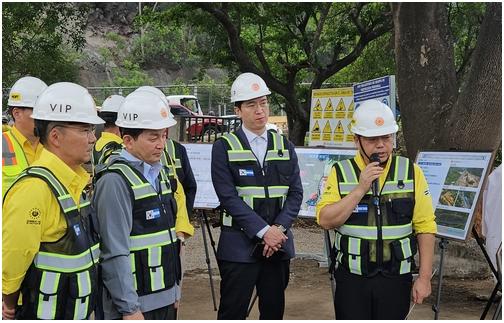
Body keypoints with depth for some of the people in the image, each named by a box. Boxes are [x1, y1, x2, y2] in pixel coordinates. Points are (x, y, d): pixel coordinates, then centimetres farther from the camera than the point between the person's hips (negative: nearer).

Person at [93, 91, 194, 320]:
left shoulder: (160, 173, 10)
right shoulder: (115, 181, -16)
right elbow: (115, 253, -19)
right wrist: (129, 309, -19)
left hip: (165, 299, 8)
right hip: (135, 305, -8)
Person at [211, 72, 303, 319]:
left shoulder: (284, 146, 10)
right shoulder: (224, 147, -3)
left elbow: (295, 193, 5)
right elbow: (229, 197, -11)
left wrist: (279, 229, -11)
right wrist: (264, 231, -17)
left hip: (279, 244, 4)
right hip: (239, 245, -4)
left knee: (274, 311, 12)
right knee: (232, 313, 1)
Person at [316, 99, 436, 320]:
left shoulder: (411, 173, 1)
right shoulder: (341, 173, 0)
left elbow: (425, 227, 0)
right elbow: (326, 220, -10)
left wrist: (424, 277, -4)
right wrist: (360, 188, -18)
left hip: (396, 277, 1)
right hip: (352, 277, 0)